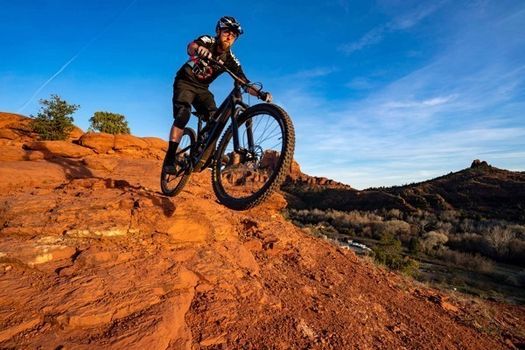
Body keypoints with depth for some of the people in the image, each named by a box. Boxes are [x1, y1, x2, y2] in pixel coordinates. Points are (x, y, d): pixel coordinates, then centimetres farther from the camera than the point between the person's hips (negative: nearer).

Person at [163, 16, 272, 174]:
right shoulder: (207, 41, -16)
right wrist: (198, 49, -64)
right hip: (185, 81, -4)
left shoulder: (231, 60, -8)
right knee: (183, 114, -27)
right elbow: (191, 46, -38)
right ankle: (170, 158, -25)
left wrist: (260, 93, -35)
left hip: (202, 88, 4)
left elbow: (245, 83, -15)